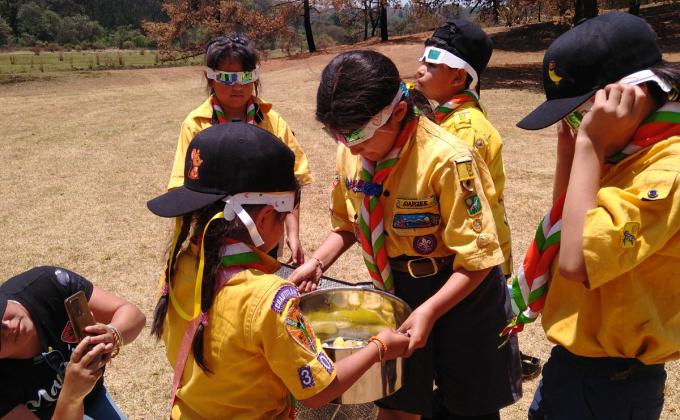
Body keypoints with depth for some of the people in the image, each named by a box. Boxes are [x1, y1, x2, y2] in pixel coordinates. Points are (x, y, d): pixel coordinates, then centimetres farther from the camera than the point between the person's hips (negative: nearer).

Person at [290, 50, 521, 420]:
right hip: (395, 290, 5)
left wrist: (429, 311, -31)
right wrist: (317, 262, -9)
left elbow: (476, 259, -23)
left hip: (459, 293, -4)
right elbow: (347, 225, 7)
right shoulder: (350, 154, -9)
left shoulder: (445, 160, -28)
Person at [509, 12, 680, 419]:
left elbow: (578, 261, -33)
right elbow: (568, 227, 11)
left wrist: (591, 146, -28)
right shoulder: (632, 154, 3)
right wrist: (570, 146, -2)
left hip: (609, 379, -8)